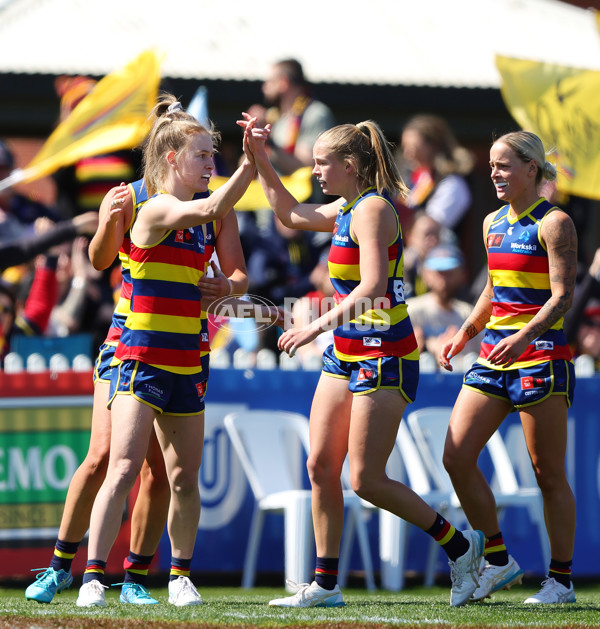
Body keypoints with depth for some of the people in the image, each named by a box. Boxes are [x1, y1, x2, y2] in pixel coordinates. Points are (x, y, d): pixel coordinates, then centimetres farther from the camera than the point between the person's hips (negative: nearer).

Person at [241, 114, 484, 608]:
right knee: (321, 467, 4)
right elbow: (292, 214, 30)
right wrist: (260, 159, 23)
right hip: (346, 353, 9)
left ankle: (459, 545, 7)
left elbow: (372, 286, -28)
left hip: (384, 357, -9)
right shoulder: (347, 208, 12)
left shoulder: (373, 209, -16)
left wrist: (319, 325, -30)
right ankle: (326, 585, 9)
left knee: (366, 480, -9)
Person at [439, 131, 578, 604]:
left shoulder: (554, 223, -8)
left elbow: (562, 297, -15)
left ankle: (561, 579, 8)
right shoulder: (493, 223, 15)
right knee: (456, 457, -3)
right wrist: (465, 333, 12)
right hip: (494, 355, 7)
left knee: (548, 474, -2)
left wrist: (524, 337, -29)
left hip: (541, 356, -7)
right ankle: (498, 562, 9)